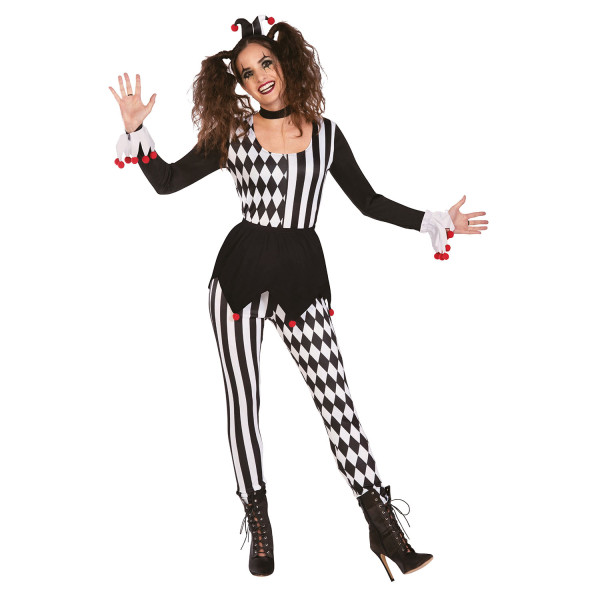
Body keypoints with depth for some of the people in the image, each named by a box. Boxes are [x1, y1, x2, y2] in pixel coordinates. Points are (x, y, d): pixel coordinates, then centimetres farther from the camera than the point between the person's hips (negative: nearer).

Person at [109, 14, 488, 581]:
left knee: (336, 399, -6)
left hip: (303, 276, 0)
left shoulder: (324, 132, 7)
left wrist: (435, 222, 8)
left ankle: (385, 527, 1)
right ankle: (258, 524, 20)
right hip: (241, 272, 0)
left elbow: (368, 201, 13)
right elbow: (166, 180, 8)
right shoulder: (233, 134, 5)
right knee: (243, 402, 4)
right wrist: (136, 129, -4)